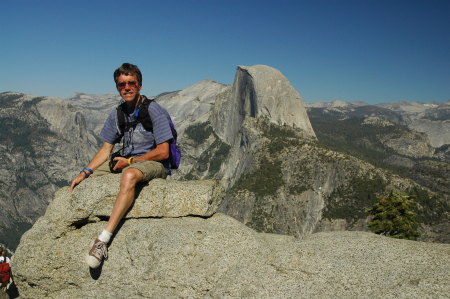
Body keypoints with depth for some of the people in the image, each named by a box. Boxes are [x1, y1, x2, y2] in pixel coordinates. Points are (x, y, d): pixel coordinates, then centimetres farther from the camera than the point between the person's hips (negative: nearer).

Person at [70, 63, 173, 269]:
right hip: (126, 161, 8)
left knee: (129, 175, -39)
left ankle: (104, 238, -42)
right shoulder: (117, 114, 8)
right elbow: (106, 149, 10)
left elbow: (163, 152, -15)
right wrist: (85, 172, -4)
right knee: (86, 182, -4)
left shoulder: (154, 111, -11)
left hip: (154, 164, -8)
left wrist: (130, 161, -13)